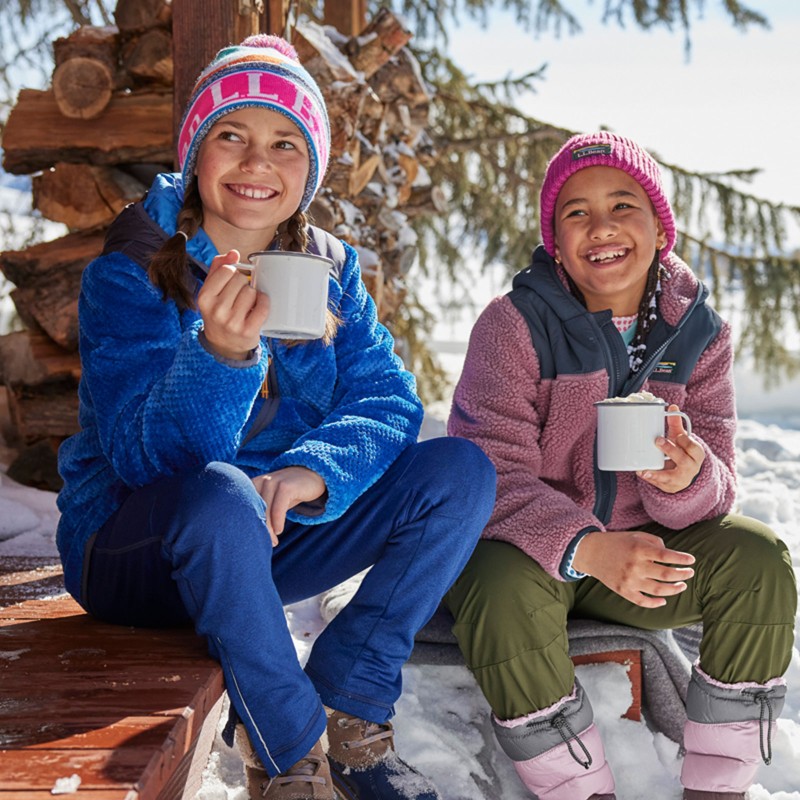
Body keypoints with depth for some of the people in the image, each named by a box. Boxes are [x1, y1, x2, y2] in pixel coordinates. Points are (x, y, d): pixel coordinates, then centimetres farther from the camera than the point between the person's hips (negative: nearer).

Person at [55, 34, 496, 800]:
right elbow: (146, 456, -25)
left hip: (276, 538, 5)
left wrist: (313, 471, -30)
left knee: (461, 469, -11)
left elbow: (388, 401, -9)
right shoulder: (129, 273, -14)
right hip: (136, 550, -5)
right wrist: (220, 353, -44)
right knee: (221, 494, -39)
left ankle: (347, 703, -9)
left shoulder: (329, 269, 1)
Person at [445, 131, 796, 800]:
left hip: (640, 545, 4)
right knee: (503, 594, -35)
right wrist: (585, 548, -38)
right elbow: (491, 476, -21)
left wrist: (688, 479, -32)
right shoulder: (514, 324, -14)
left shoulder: (698, 334, -2)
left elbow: (714, 488, -6)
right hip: (526, 549, -3)